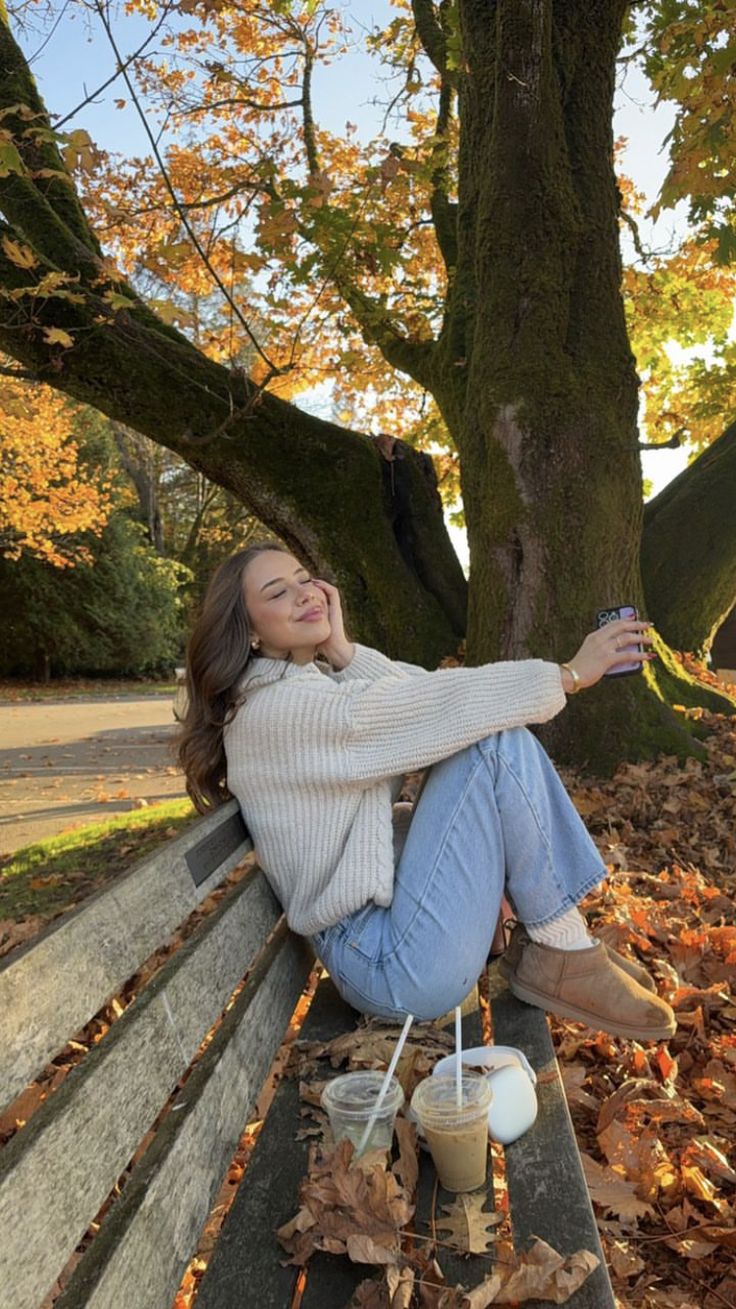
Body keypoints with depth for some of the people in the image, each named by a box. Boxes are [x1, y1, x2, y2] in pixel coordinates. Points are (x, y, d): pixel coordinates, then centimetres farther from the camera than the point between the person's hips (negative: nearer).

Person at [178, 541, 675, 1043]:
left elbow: (419, 702, 1)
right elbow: (430, 707, -20)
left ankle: (567, 940, 4)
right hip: (387, 963, -9)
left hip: (394, 895, 9)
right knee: (499, 742, -18)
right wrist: (570, 674, -15)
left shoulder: (315, 681, 14)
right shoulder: (274, 709, -16)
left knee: (495, 723, 6)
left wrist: (344, 651, -10)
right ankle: (564, 959, -7)